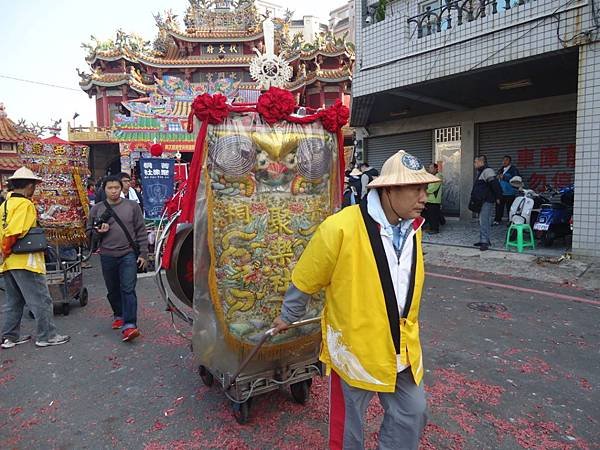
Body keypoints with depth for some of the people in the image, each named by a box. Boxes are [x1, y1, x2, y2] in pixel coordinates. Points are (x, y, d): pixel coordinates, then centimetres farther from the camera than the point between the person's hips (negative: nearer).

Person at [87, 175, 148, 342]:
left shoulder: (132, 206, 2)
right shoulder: (96, 209, 6)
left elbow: (141, 231, 3)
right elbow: (89, 232, 14)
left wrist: (143, 253, -2)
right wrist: (99, 231, -9)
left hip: (128, 254, -3)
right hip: (107, 256, 3)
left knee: (128, 289, -9)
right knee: (113, 290, 15)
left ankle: (129, 325, -10)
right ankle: (118, 315, 36)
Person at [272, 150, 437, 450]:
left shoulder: (413, 228, -2)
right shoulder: (340, 228, -25)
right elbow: (305, 279, -11)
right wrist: (288, 317, 3)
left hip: (402, 348, 6)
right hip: (354, 345, -5)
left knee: (412, 413, 20)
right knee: (348, 423, 17)